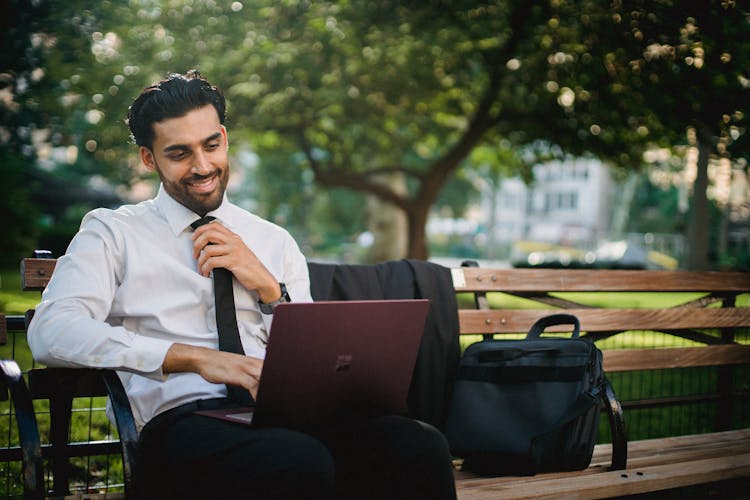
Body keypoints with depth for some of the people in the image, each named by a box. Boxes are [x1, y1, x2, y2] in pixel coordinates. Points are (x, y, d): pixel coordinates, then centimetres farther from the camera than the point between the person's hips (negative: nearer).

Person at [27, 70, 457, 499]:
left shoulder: (275, 242, 22)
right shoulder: (114, 233, 11)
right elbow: (51, 333, -8)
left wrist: (268, 287, 2)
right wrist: (197, 357, -15)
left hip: (287, 413, 4)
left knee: (422, 448, -26)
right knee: (302, 464, -38)